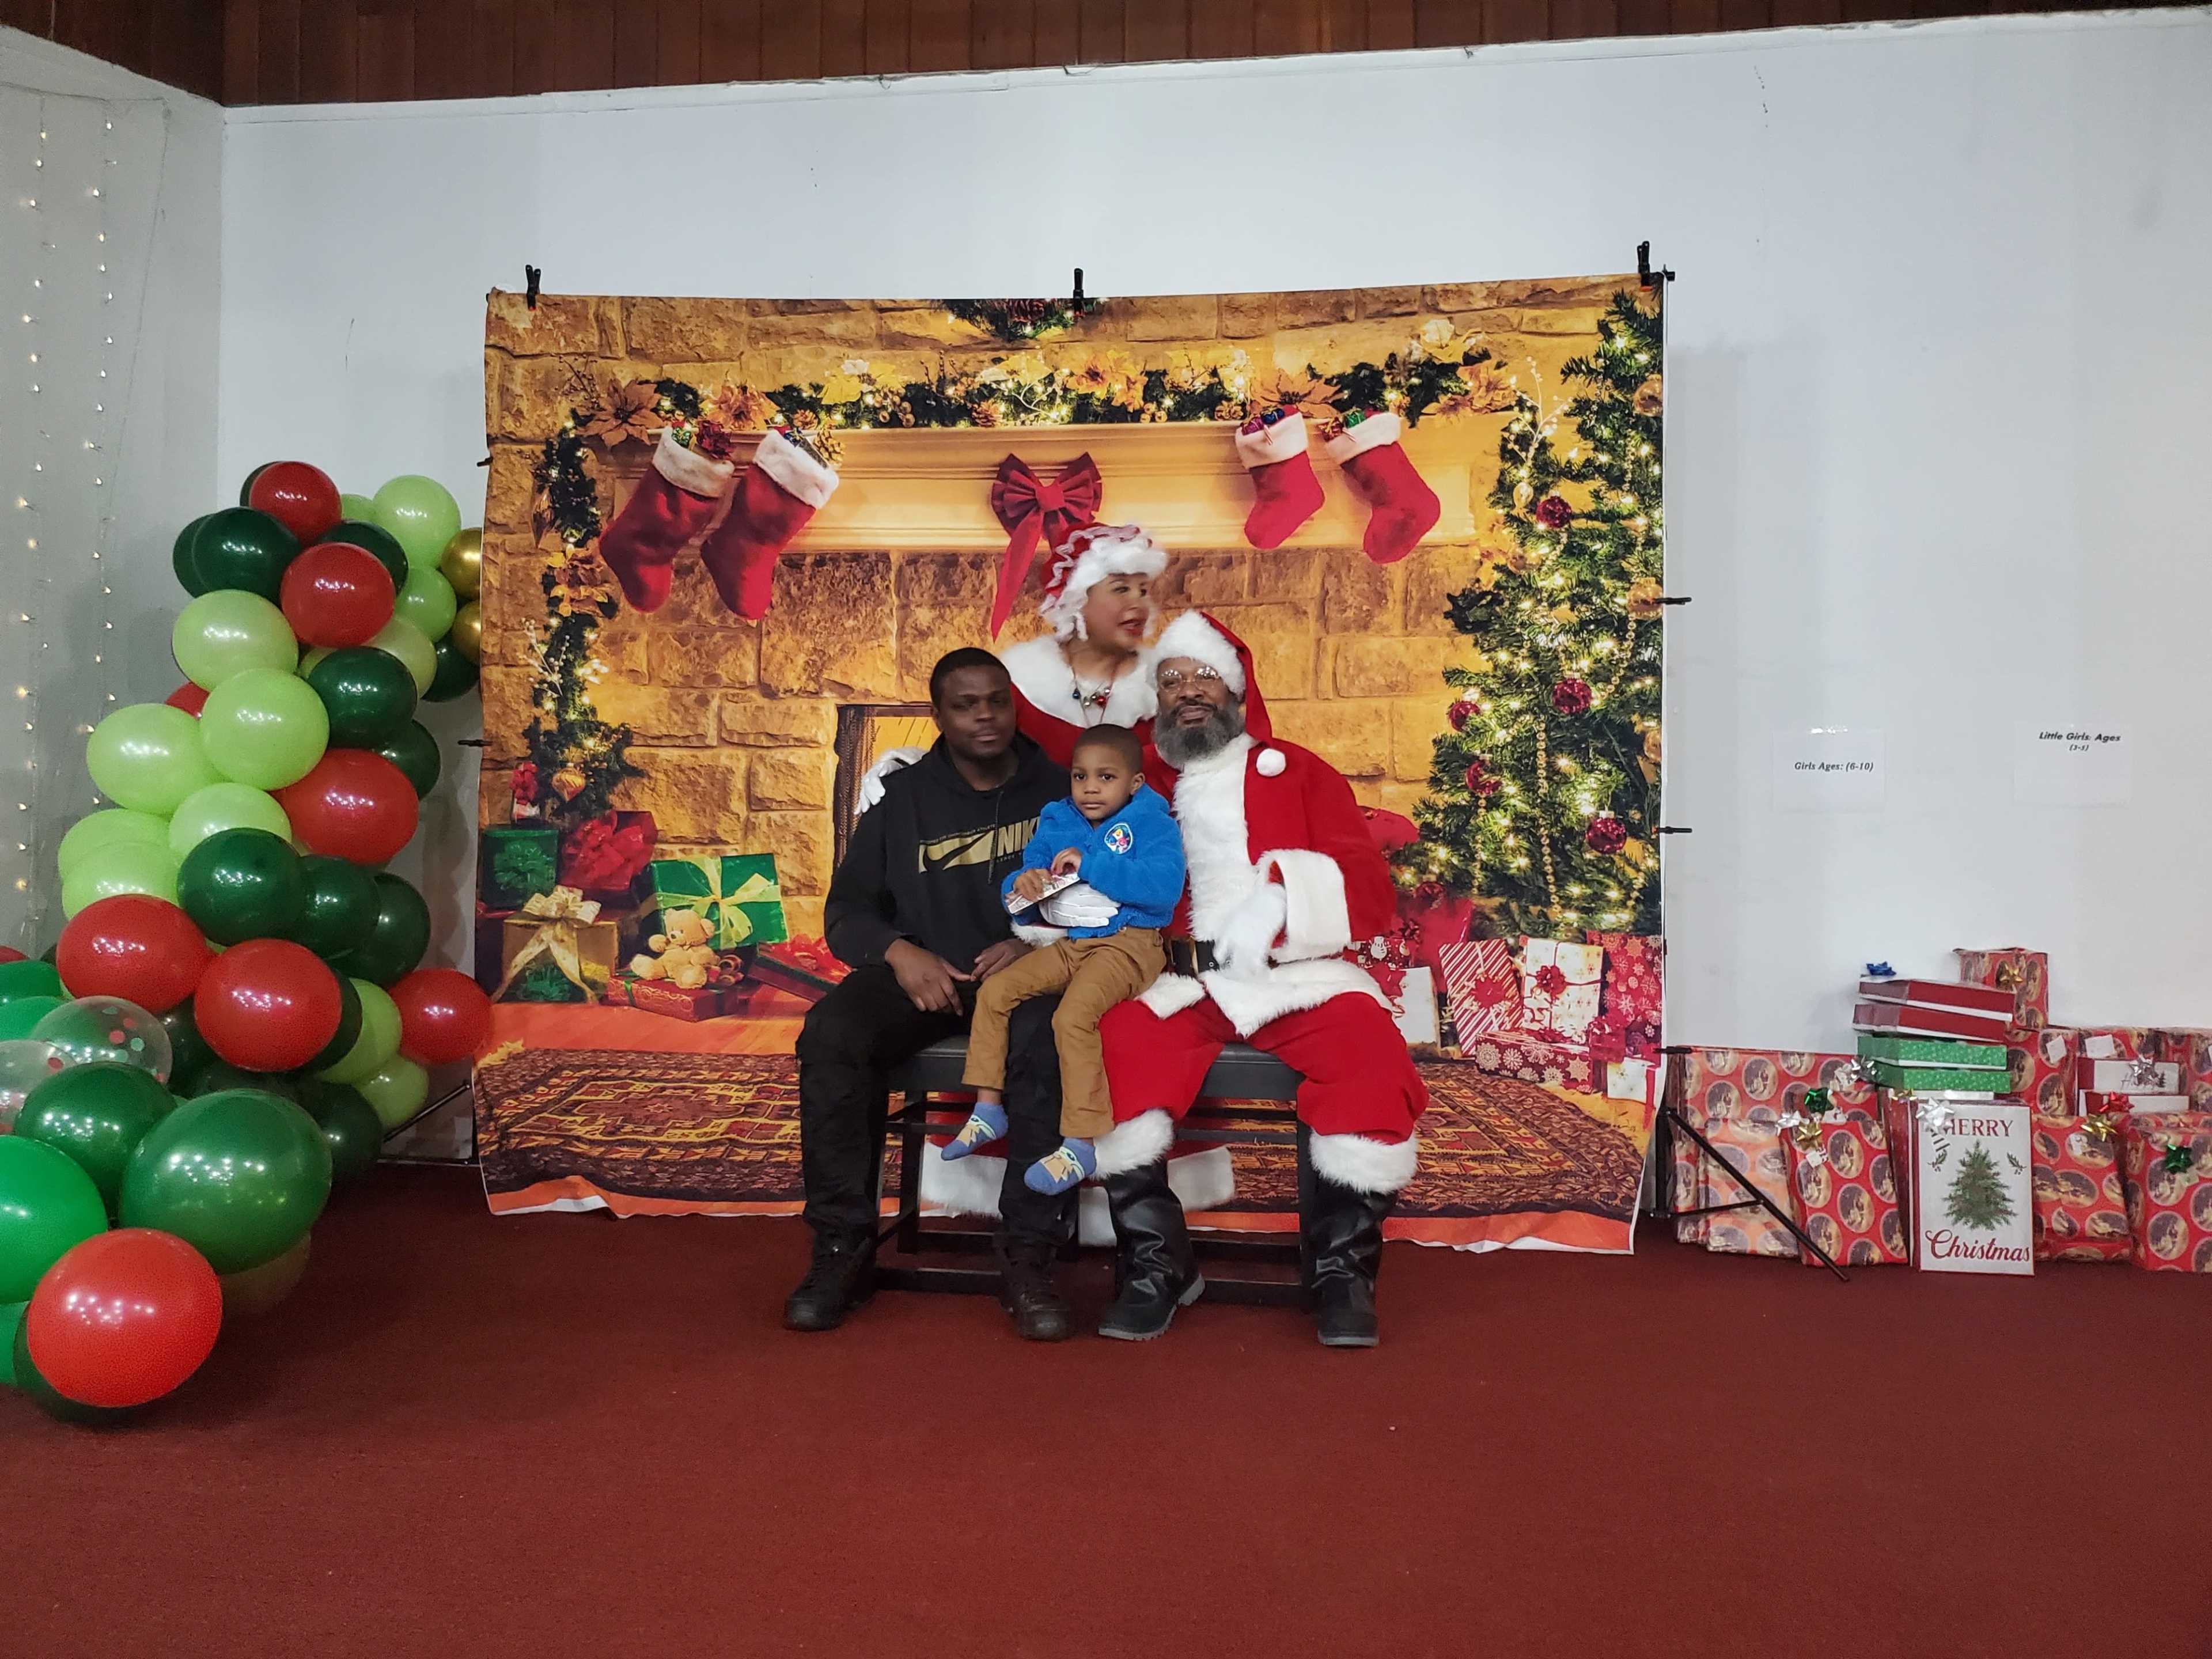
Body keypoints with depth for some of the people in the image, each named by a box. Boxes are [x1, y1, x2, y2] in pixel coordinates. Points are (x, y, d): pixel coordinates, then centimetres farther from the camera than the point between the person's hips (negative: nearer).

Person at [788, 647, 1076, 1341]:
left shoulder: (1057, 790, 7)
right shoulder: (903, 799, 10)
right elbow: (847, 911, 9)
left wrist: (1035, 944, -14)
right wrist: (898, 951, -12)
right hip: (922, 974, 2)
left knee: (1046, 1038, -37)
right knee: (831, 1035, -28)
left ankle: (1028, 1257, -28)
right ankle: (843, 1246, -18)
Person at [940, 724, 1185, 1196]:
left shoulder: (1152, 823, -5)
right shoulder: (1056, 825, 13)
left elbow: (1165, 886, -22)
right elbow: (1018, 892, 15)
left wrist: (1090, 865, -22)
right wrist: (1022, 885, -11)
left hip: (1127, 945, -7)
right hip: (1069, 944, 7)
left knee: (1073, 1016, -30)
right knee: (993, 990, -3)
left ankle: (1079, 1145, -23)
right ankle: (987, 1109, 8)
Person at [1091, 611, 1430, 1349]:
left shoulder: (1297, 772, 15)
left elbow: (1371, 893, 5)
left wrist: (1284, 896, -13)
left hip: (1298, 974, 0)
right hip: (1177, 980, 1)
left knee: (1370, 1055, -28)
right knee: (1116, 1050, -28)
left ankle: (1341, 1268, -10)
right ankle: (1156, 1267, -12)